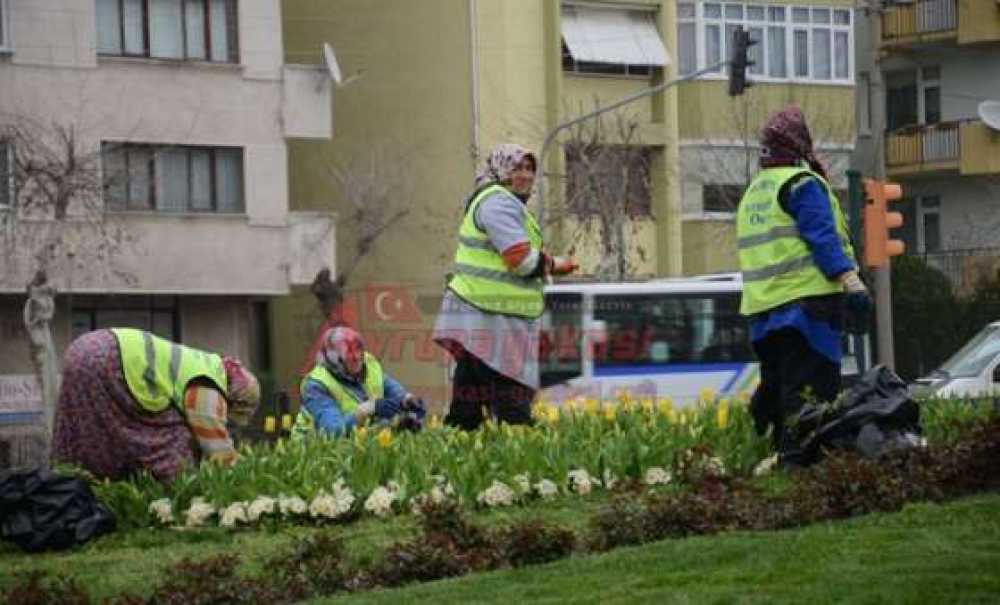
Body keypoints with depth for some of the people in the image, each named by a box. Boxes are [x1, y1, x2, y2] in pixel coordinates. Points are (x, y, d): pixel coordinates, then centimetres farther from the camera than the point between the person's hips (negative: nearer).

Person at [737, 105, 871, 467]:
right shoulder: (802, 184, -5)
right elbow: (823, 238, -16)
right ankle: (800, 457, -20)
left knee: (777, 388, 13)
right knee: (812, 387, -12)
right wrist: (851, 284, -21)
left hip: (763, 310, 9)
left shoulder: (753, 193, 22)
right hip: (808, 301, -9)